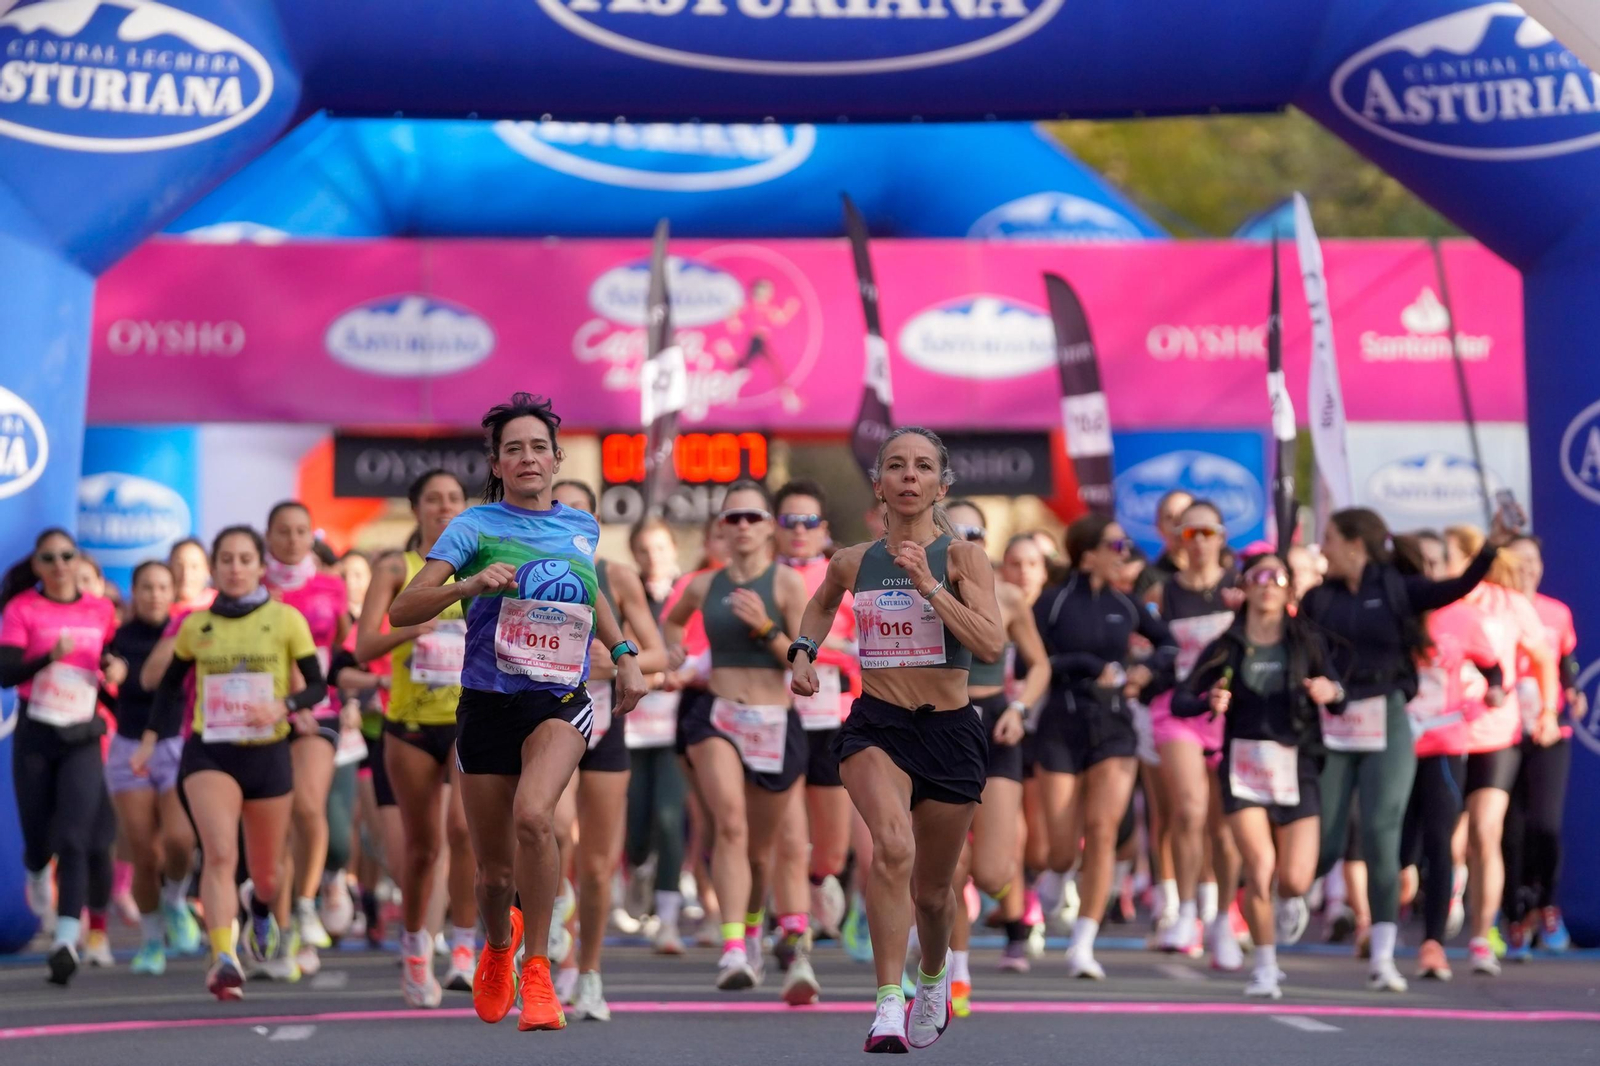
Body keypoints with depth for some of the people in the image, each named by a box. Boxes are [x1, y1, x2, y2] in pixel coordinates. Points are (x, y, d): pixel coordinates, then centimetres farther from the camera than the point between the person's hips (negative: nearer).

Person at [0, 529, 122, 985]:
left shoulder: (101, 610, 5)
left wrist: (116, 668, -1)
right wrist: (49, 656, -30)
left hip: (82, 738, 0)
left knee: (76, 838, -15)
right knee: (39, 837, 10)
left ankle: (68, 938, -21)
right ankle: (37, 873, 48)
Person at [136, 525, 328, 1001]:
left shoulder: (286, 620, -1)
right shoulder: (195, 626, 5)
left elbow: (317, 686, 1)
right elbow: (170, 683, 19)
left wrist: (283, 706, -18)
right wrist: (150, 739, 12)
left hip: (268, 753, 0)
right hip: (209, 753, 0)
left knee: (265, 871, 12)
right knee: (220, 854, -22)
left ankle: (261, 911, 48)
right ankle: (224, 959, -29)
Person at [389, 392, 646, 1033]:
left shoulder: (581, 528, 8)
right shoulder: (476, 525, -4)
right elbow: (402, 610, -12)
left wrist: (624, 654, 18)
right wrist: (470, 584, -27)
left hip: (561, 701, 1)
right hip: (488, 705, -1)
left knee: (534, 814, -30)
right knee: (496, 872, 6)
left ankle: (537, 968, -17)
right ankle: (497, 942, 43)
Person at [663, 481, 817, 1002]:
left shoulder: (786, 582, -1)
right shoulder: (704, 585, 8)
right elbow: (671, 622, 32)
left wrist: (765, 627, -18)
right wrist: (674, 653, 12)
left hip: (775, 722, -1)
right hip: (716, 716, 1)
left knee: (764, 847, 10)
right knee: (731, 823, -24)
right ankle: (735, 946, -30)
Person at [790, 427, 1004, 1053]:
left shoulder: (962, 556, -5)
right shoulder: (852, 563, 4)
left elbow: (992, 646, -19)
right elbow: (821, 604, 28)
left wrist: (928, 584, -23)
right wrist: (803, 650, 11)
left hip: (948, 731, 0)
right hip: (875, 726, 0)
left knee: (931, 890, 14)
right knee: (893, 848, -29)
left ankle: (934, 974, 47)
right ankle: (888, 1006, -30)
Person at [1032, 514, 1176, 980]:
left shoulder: (1123, 605, 8)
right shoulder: (1053, 603, -4)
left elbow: (1169, 642, 22)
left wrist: (1149, 671, 4)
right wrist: (1089, 666, -15)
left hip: (1114, 728, 2)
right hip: (1061, 728, -2)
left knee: (1102, 830, -16)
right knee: (1062, 852, -3)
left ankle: (1083, 946, -11)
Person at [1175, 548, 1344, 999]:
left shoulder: (1307, 643, 5)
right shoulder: (1227, 648, 5)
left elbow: (1340, 701, -5)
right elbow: (1180, 699, 1)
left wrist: (1332, 693, -28)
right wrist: (1208, 701, -20)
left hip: (1296, 767, 0)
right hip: (1244, 765, 0)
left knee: (1295, 884, -7)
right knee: (1260, 868, -16)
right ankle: (1265, 967, 4)